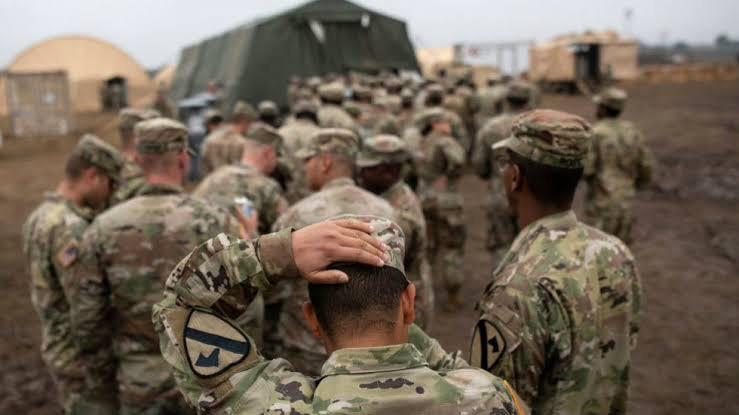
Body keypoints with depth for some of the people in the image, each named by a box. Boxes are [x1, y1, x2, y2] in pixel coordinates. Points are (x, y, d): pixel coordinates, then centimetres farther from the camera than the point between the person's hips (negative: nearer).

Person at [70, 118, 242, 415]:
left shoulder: (102, 230, -7)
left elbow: (87, 319, -2)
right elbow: (245, 307, -13)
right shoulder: (216, 223, -14)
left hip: (140, 383, 2)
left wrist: (106, 383, 10)